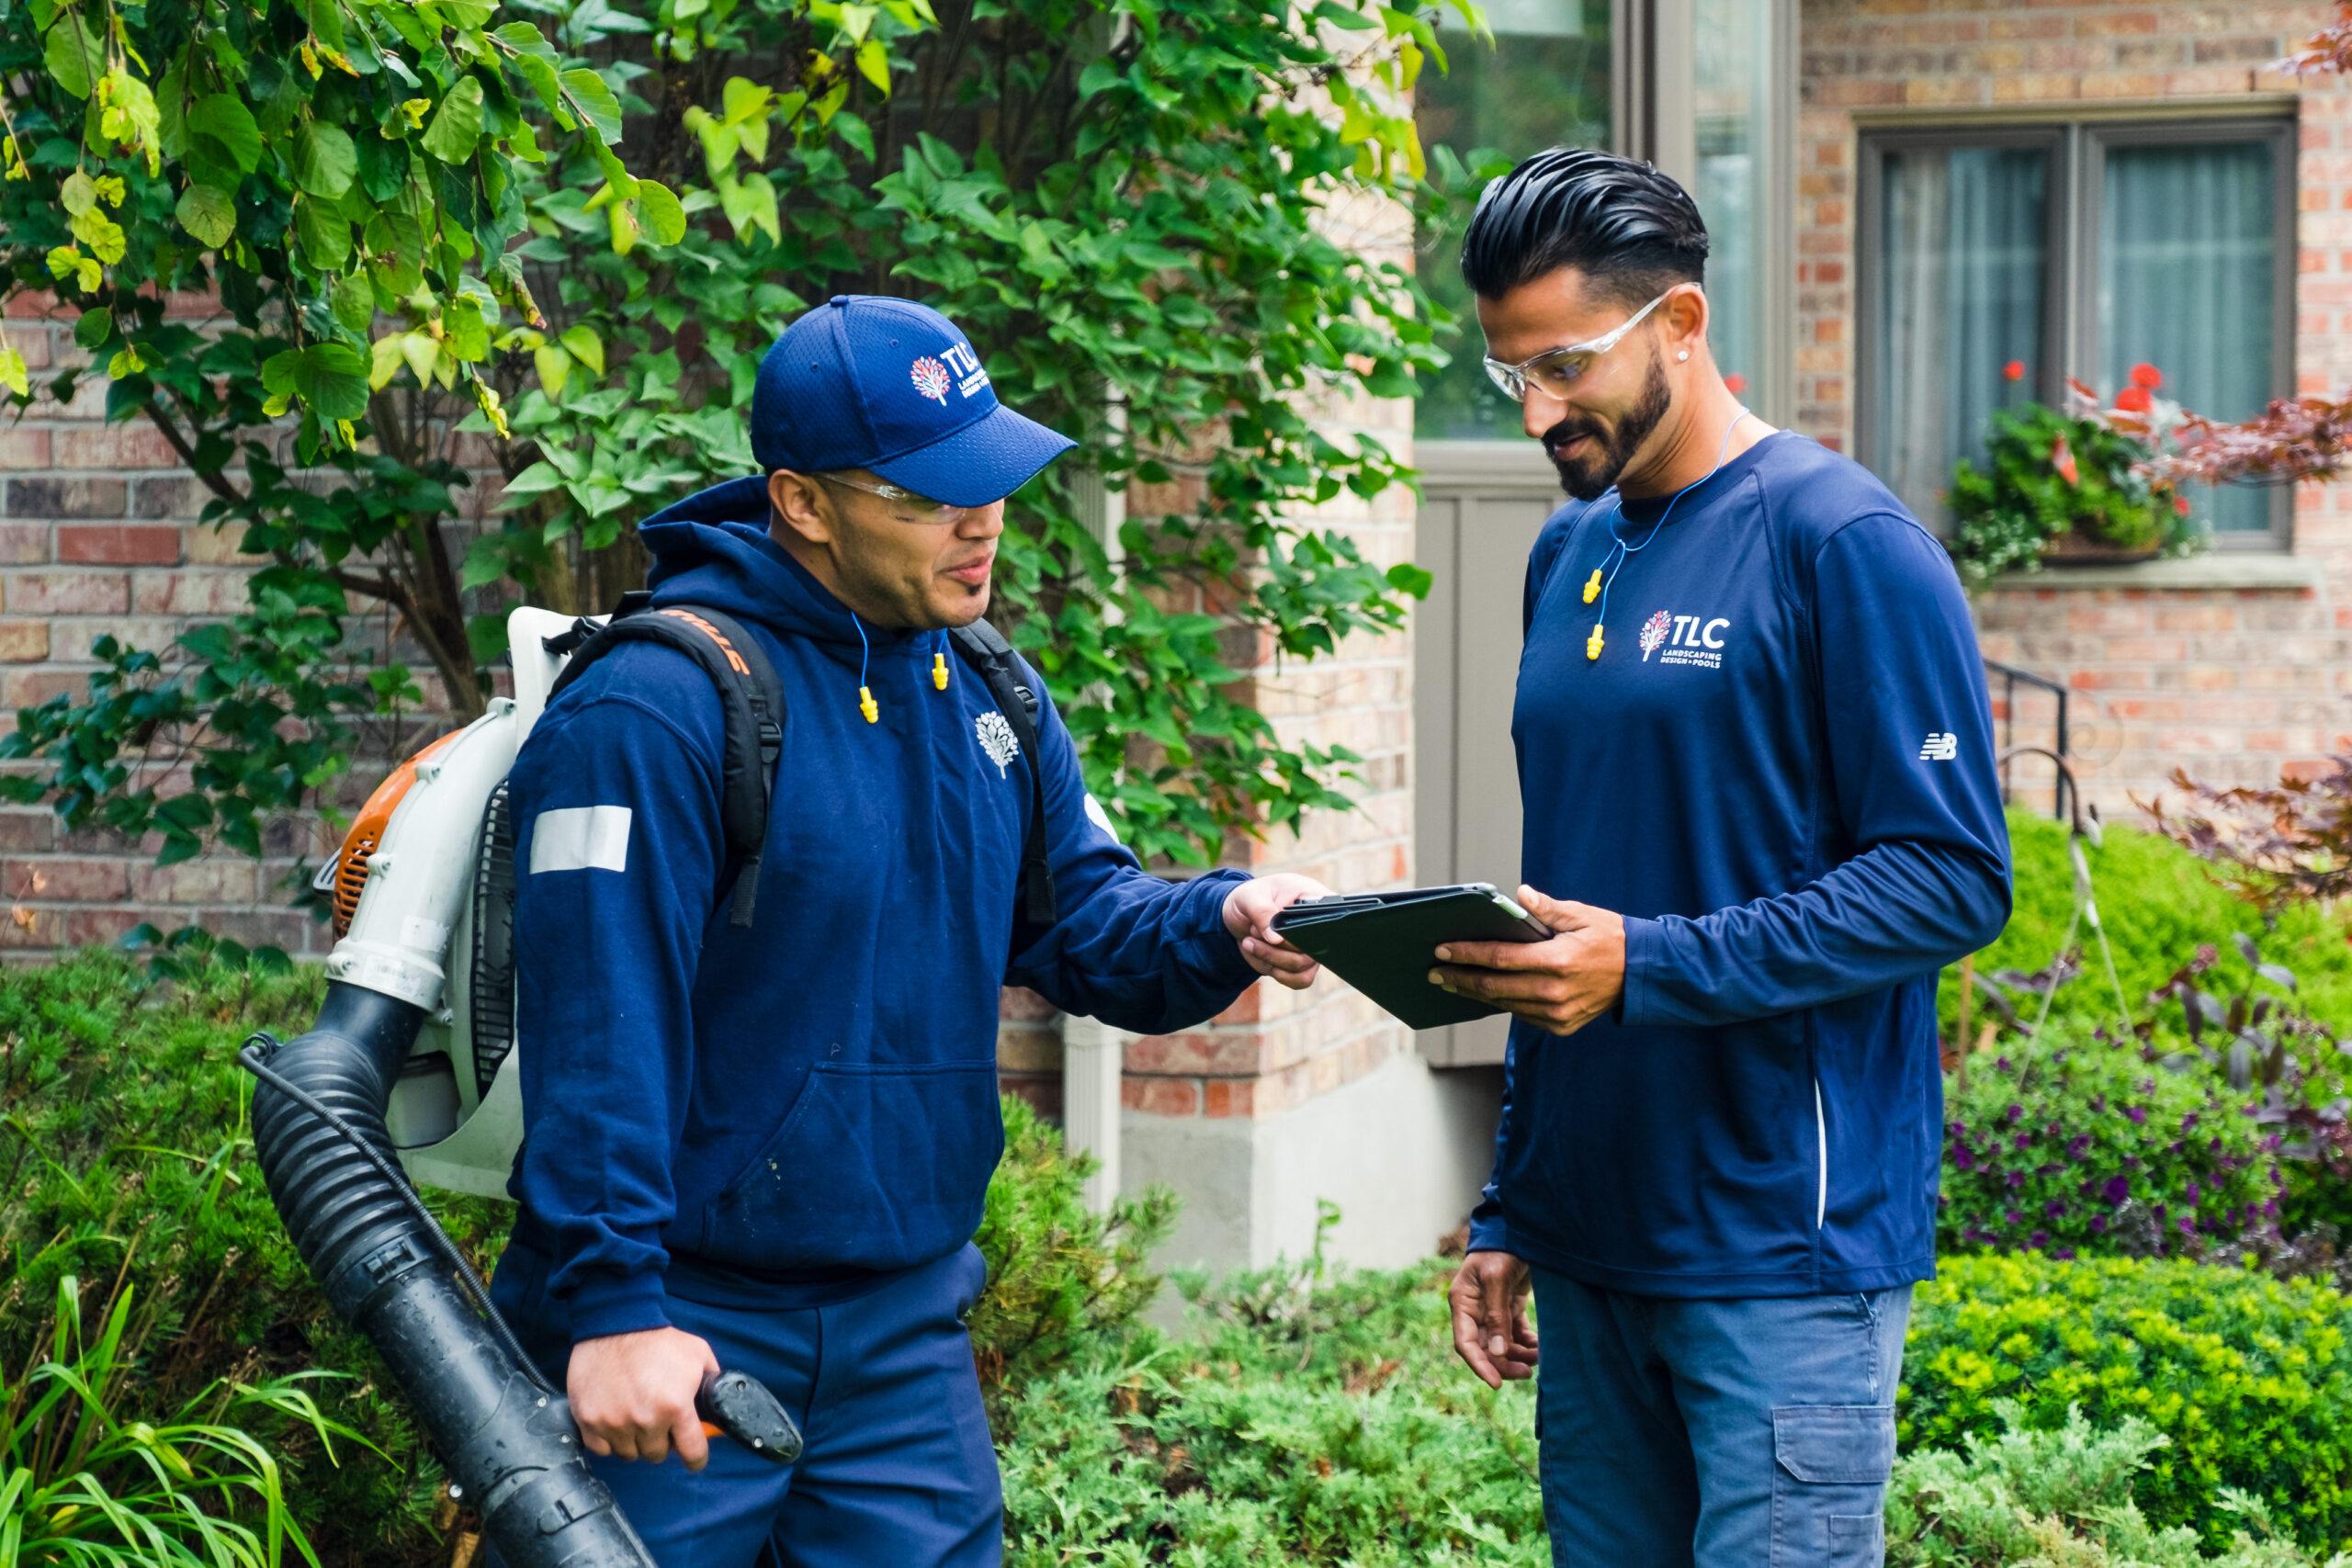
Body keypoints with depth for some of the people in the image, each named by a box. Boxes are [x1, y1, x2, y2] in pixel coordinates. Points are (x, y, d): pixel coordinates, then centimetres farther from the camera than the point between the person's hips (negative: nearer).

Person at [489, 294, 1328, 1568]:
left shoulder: (991, 697, 10)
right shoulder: (655, 705, -16)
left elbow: (1086, 923, 11)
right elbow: (595, 1024, -20)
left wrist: (1222, 925, -11)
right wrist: (611, 1305, -24)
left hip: (905, 1328, 7)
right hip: (681, 1341, -7)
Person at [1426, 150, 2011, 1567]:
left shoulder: (1845, 544, -9)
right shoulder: (1569, 555, 13)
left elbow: (1953, 878, -14)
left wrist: (1647, 966, -22)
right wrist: (1508, 1215, 17)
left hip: (1785, 1249, -7)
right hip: (1592, 1243, 7)